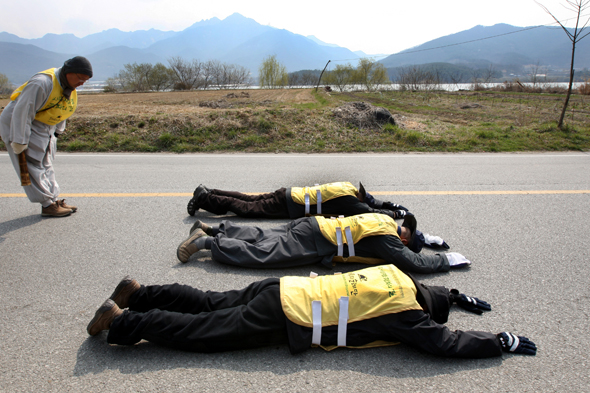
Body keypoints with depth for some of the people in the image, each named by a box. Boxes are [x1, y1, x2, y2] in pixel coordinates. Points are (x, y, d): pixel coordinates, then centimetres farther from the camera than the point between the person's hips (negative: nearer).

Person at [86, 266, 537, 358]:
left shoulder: (397, 276, 13)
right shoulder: (404, 313, -9)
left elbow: (426, 293, 35)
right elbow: (444, 341, -6)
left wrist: (458, 296, 39)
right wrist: (503, 341, 6)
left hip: (283, 290, 8)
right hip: (284, 321, -8)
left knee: (210, 304, 15)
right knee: (202, 332, -3)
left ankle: (138, 292, 20)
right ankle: (121, 319, 2)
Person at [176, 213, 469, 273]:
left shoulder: (387, 220, 14)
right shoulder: (387, 239, -12)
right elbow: (414, 263, -11)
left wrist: (428, 238, 34)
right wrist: (446, 260, 4)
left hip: (310, 226, 8)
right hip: (311, 243, -8)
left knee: (260, 238, 14)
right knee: (257, 253, -7)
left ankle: (213, 229, 18)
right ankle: (206, 241, -5)